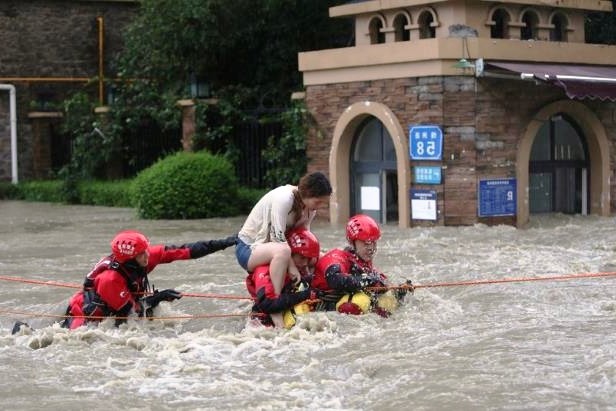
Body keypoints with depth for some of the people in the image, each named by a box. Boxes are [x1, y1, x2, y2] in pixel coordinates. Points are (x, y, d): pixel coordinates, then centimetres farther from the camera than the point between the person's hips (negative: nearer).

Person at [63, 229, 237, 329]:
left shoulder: (142, 258, -17)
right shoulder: (110, 279, -34)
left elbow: (180, 252, -16)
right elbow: (129, 311, -25)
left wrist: (221, 244, -18)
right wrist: (157, 298, -26)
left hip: (112, 314, 8)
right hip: (86, 316, -8)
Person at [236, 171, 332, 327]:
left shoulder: (310, 204, -2)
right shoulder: (283, 198, -26)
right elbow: (277, 238, -28)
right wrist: (291, 266, -28)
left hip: (270, 247, 9)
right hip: (248, 248, -9)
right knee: (282, 251, -39)